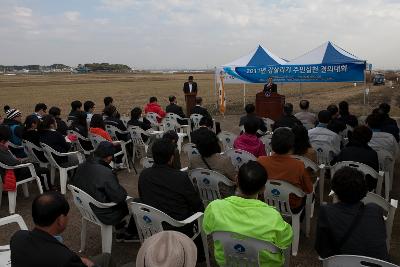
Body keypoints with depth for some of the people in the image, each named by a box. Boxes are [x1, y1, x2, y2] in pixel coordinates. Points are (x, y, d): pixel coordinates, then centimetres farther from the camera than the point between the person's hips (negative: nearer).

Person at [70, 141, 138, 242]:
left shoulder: (81, 166, -9)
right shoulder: (107, 173, -33)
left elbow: (73, 183, 8)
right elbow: (120, 196, -27)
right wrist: (124, 192, -6)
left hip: (87, 209, 8)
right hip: (105, 216, -8)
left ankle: (120, 232, 40)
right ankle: (130, 234, 33)